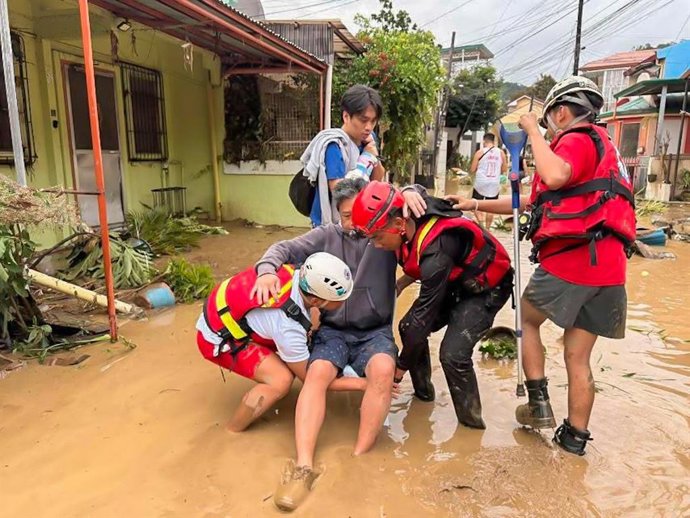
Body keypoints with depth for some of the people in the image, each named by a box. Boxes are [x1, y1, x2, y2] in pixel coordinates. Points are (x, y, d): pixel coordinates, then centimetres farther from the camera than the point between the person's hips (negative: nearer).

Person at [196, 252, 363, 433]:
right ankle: (231, 434, 0)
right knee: (281, 380, -20)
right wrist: (361, 384, -15)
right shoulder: (288, 327, -34)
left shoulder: (299, 275, -19)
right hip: (217, 338, -8)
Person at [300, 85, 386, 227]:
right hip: (331, 225, -7)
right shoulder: (334, 145, -20)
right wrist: (367, 158, -19)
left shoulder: (366, 139, 1)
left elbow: (378, 180, 8)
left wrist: (374, 156, -12)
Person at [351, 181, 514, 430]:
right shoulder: (410, 220, -16)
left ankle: (471, 422, 1)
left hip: (486, 287, -8)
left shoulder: (436, 252, -38)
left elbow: (424, 314, -30)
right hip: (454, 281, 8)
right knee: (408, 327, -2)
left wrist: (400, 367, -19)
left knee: (453, 354, -22)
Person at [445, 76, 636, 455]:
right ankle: (574, 438, 22)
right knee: (578, 358, 14)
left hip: (568, 263, -8)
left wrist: (533, 130, -12)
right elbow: (532, 202, 25)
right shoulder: (597, 145, 26)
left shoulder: (577, 140, -3)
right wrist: (475, 205, 24)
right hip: (606, 271, 8)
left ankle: (539, 403, 14)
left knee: (527, 321, 16)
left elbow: (554, 176, -29)